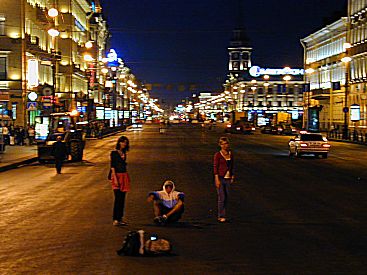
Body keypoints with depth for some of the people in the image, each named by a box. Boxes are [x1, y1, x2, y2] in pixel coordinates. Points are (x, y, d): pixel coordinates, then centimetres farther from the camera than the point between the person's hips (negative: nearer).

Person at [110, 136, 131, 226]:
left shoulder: (124, 153, 14)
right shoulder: (114, 153, -6)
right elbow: (112, 166, -10)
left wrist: (127, 179, 13)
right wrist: (115, 178, -17)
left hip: (124, 176, 7)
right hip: (116, 175, -7)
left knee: (122, 199, 6)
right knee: (118, 198, -12)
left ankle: (119, 219, 11)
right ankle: (115, 219, -10)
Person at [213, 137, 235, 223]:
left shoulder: (231, 153, 8)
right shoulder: (218, 155, -8)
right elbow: (215, 167, -9)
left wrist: (232, 175, 15)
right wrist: (217, 180, -14)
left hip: (228, 178, 6)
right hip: (220, 178, -6)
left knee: (226, 197, 7)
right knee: (221, 198, -8)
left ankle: (221, 215, 16)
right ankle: (221, 216, -1)